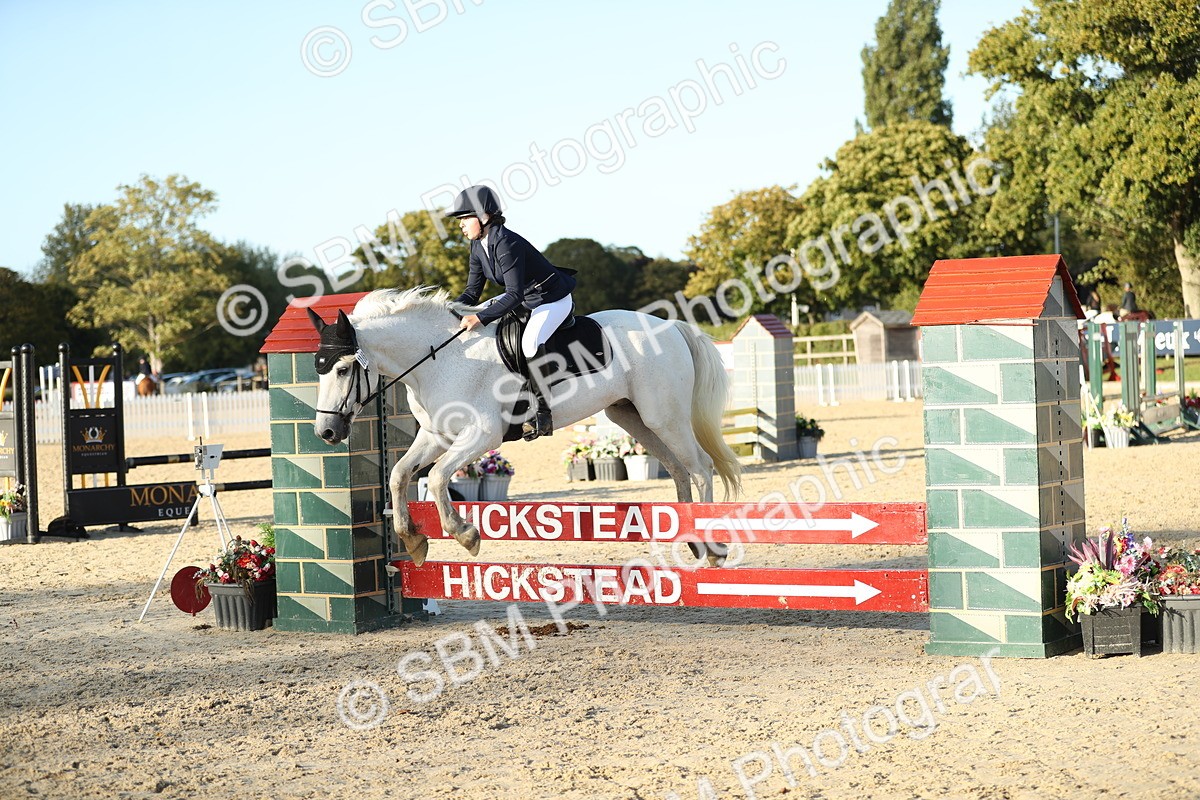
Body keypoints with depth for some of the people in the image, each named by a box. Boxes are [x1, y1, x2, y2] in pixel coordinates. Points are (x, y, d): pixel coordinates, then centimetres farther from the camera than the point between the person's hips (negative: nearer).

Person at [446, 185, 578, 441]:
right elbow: (472, 293, 4)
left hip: (554, 299, -10)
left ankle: (543, 413, -26)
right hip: (526, 297, 10)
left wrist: (481, 318, -38)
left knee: (530, 341, -35)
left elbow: (514, 295, -34)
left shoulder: (506, 243, -29)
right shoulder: (478, 247, -1)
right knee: (469, 318, 12)